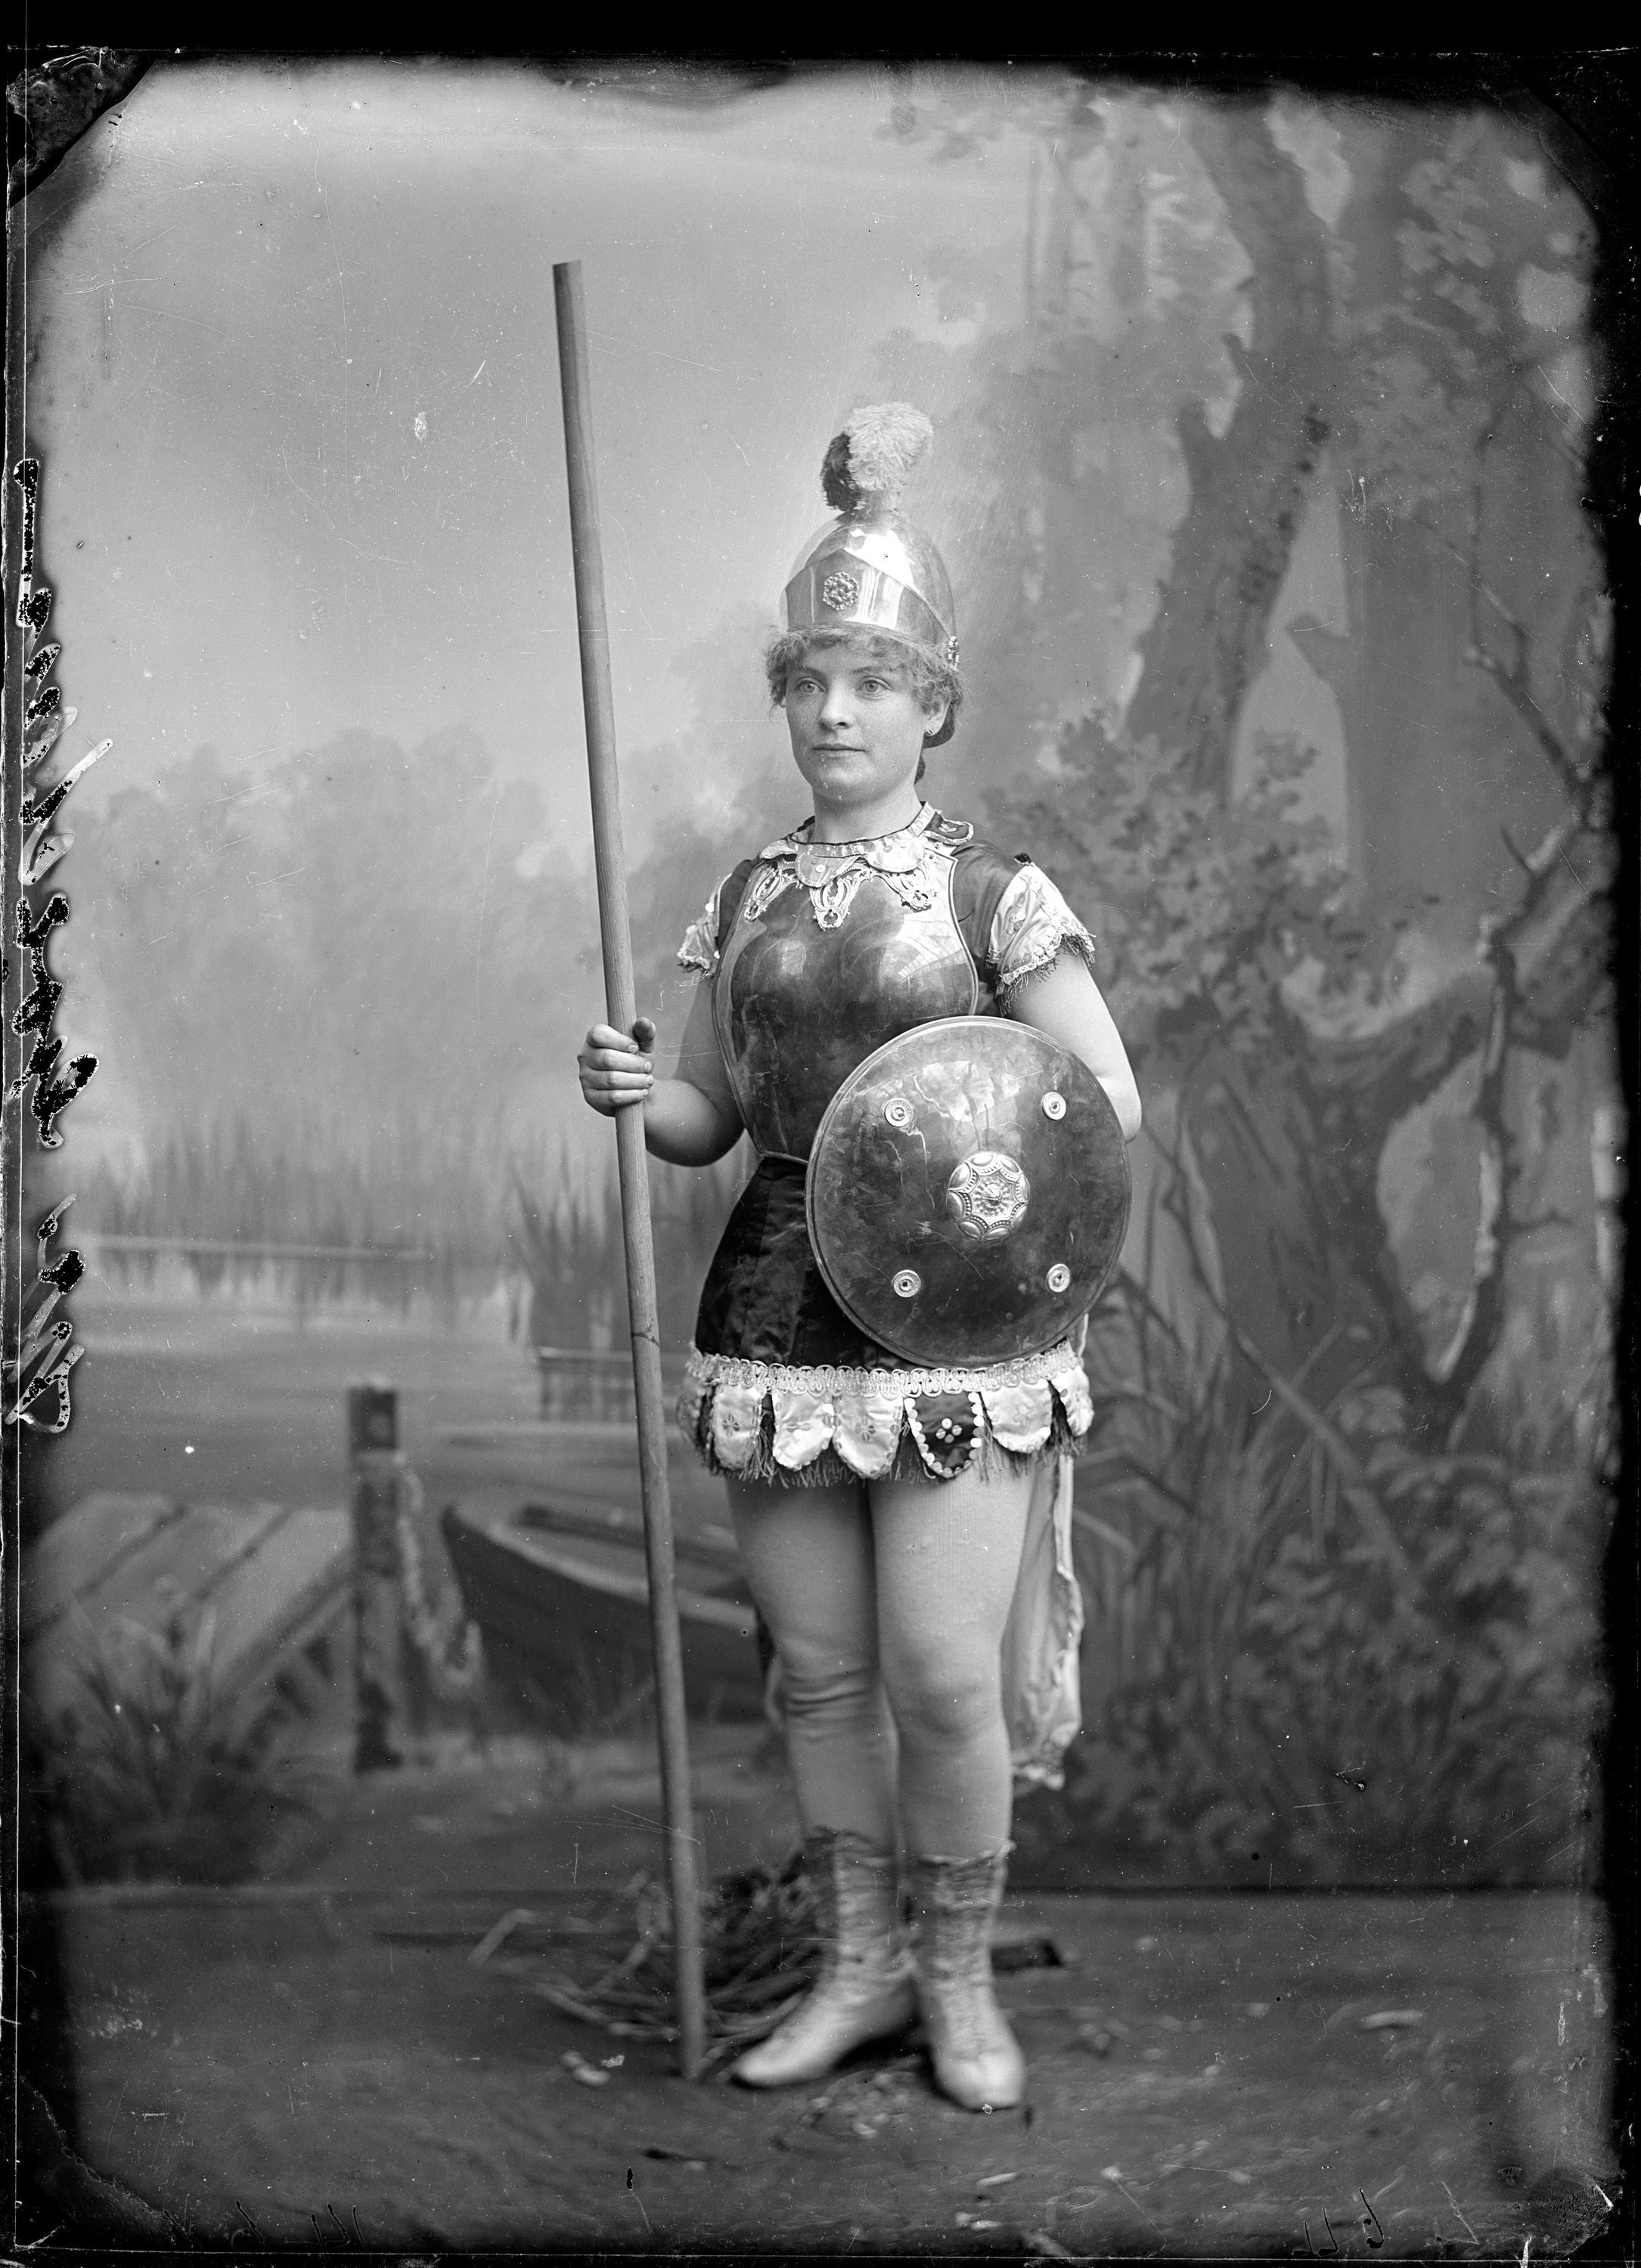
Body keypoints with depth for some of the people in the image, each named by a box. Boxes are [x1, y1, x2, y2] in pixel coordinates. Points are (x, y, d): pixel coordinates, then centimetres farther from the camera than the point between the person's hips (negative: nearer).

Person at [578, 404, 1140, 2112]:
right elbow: (714, 1118, 14)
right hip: (777, 1313, 4)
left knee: (944, 1674, -5)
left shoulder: (994, 896, -3)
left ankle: (961, 1983, 16)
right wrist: (639, 1096, -7)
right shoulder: (746, 901, 9)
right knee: (819, 1671, 10)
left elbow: (1111, 1103, -2)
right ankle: (858, 1967, 26)